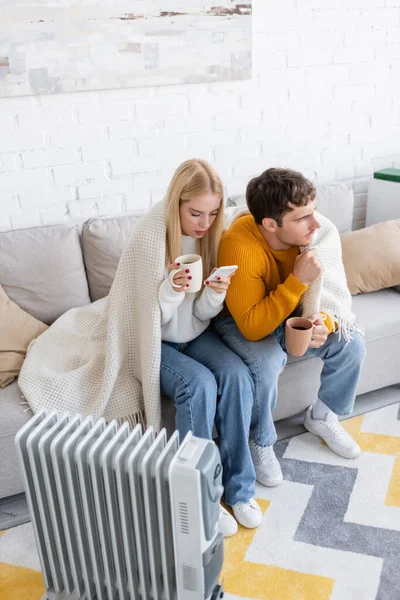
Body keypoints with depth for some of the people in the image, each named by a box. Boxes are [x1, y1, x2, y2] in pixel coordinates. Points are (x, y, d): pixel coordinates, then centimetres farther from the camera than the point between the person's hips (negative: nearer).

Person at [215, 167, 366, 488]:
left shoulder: (321, 232, -21)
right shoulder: (239, 246, -36)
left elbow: (336, 295, -10)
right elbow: (254, 327, -34)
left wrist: (325, 322, -33)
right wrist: (298, 280, -42)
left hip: (294, 314, 5)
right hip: (242, 322, -5)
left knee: (352, 345, -10)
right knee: (267, 364, -31)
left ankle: (322, 416, 18)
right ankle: (261, 442, 0)